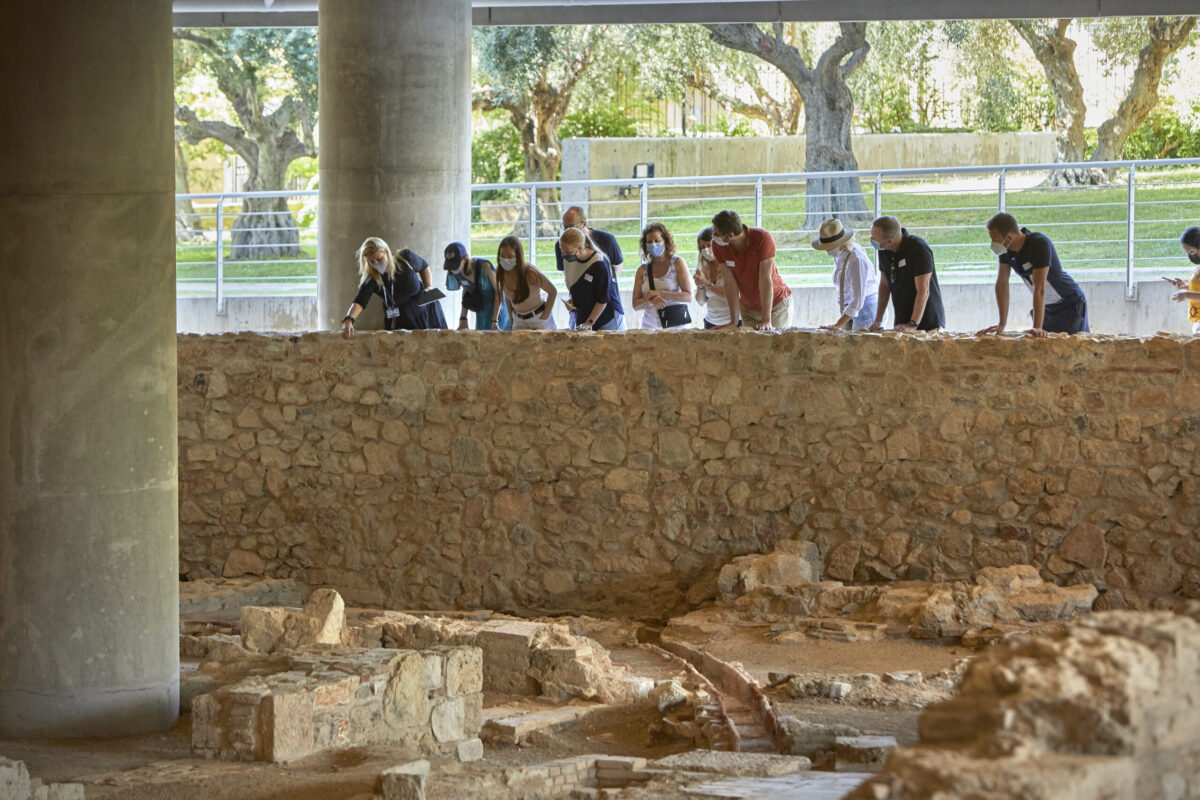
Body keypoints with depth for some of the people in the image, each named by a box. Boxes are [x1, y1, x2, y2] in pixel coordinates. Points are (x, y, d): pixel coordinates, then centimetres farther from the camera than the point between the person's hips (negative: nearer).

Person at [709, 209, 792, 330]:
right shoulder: (718, 245, -16)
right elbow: (730, 284, -13)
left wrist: (767, 320, -31)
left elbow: (765, 281, -29)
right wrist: (734, 321, -16)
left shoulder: (762, 239, -28)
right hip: (747, 308, 3)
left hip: (776, 305, -3)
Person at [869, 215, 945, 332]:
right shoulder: (884, 251, 1)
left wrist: (913, 325, -26)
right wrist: (878, 320, 4)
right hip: (902, 322, 6)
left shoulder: (918, 249, -20)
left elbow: (923, 291, -22)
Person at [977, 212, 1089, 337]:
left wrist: (1038, 328, -38)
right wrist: (1002, 324, -8)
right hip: (1048, 307, 6)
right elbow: (1002, 283, -6)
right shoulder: (1006, 247, -10)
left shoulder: (1040, 244, -31)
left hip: (1071, 303, -6)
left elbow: (1039, 289, -35)